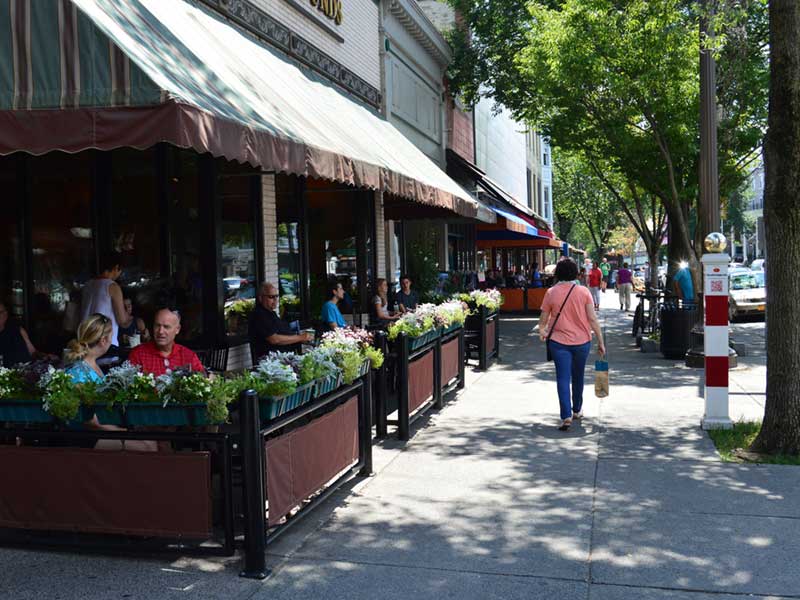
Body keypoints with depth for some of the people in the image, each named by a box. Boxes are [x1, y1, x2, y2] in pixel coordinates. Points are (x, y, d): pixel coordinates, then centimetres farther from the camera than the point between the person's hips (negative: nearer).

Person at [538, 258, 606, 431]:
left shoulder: (551, 293, -6)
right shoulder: (583, 291, -5)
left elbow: (543, 319, 2)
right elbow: (593, 319, -6)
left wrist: (542, 332, 23)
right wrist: (600, 341, 1)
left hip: (559, 341, -2)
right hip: (582, 341, 2)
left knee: (563, 379, -2)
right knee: (578, 377, 19)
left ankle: (566, 416, -14)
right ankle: (577, 410, 35)